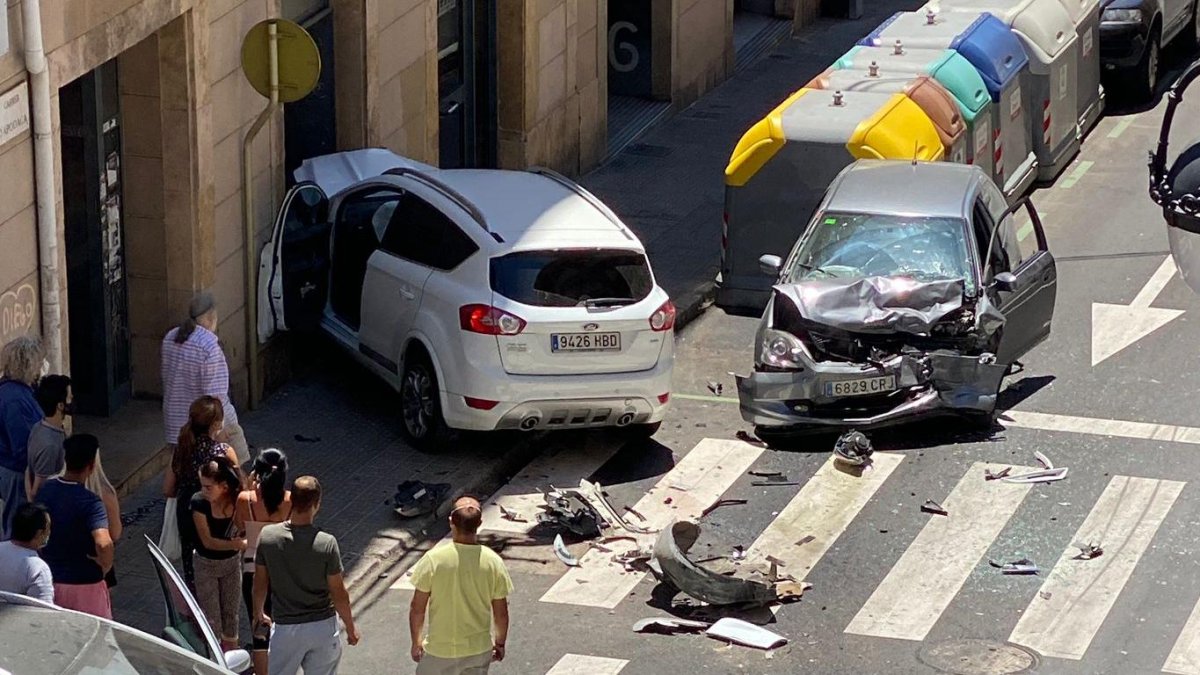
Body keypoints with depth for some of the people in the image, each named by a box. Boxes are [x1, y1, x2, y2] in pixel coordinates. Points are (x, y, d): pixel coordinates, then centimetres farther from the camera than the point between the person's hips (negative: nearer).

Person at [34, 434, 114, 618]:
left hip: (50, 580, 6)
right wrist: (106, 565, -19)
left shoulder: (45, 490, -4)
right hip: (83, 584, -6)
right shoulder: (90, 503, -25)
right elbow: (103, 543, -38)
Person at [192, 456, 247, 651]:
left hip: (231, 562, 2)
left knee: (231, 612, 15)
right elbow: (207, 541, -24)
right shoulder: (199, 503, -24)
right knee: (210, 615, 3)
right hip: (206, 564, -2)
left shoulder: (238, 500, -20)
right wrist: (235, 544, -38)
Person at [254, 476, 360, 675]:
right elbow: (338, 593, -11)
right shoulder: (326, 543, -19)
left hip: (285, 628, 1)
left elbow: (260, 583, 0)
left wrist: (258, 614, 19)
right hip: (322, 627, -1)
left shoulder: (267, 536, -12)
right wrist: (350, 627, 4)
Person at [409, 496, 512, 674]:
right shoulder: (493, 562, -13)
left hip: (440, 649, -2)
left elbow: (417, 609, -11)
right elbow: (501, 613, -4)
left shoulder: (433, 559, -18)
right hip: (479, 649, 2)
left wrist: (416, 642, 5)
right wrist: (500, 642, 14)